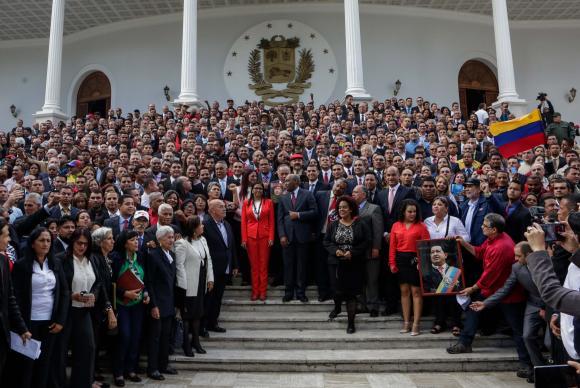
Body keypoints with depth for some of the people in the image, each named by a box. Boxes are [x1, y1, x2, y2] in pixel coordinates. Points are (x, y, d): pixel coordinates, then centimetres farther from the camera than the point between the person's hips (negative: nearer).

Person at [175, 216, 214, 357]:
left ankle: (196, 341, 29)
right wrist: (183, 285, -17)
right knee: (187, 314, 4)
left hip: (201, 283, 7)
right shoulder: (182, 243, -15)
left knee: (198, 313, 16)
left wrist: (210, 279, 8)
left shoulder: (203, 240, 8)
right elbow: (179, 264, -16)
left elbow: (208, 259, 11)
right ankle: (186, 344, 17)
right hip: (189, 285, -7)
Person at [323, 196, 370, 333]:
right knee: (339, 289, 7)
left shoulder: (360, 224, -3)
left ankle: (351, 322, 9)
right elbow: (327, 241, 7)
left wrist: (352, 252, -16)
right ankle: (337, 307, 41)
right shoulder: (333, 225, 6)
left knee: (351, 292, -1)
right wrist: (335, 250, -12)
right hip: (338, 263, 2)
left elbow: (366, 241, -7)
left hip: (355, 264, -2)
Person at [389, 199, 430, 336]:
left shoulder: (421, 226, -1)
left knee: (416, 291, -2)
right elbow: (392, 246, 5)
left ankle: (416, 324, 3)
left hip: (415, 260, -3)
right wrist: (392, 263, 0)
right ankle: (406, 322, 17)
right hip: (400, 260, 3)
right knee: (404, 291, 9)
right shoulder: (396, 226, 7)